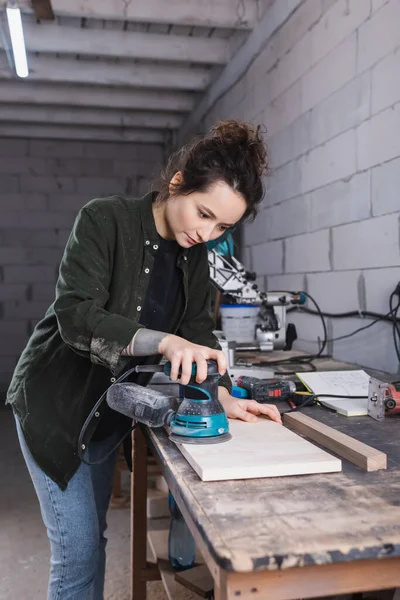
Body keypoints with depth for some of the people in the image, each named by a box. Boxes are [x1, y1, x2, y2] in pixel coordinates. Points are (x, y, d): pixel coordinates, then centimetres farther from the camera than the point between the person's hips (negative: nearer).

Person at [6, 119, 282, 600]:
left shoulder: (195, 253, 0)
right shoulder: (105, 221, -20)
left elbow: (197, 327, -2)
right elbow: (75, 314, -29)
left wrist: (222, 393, -17)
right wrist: (163, 341, -41)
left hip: (111, 408, 6)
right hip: (56, 402, -6)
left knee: (92, 540, 18)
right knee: (78, 551, -2)